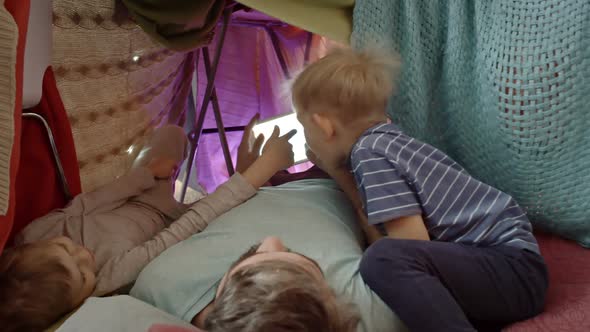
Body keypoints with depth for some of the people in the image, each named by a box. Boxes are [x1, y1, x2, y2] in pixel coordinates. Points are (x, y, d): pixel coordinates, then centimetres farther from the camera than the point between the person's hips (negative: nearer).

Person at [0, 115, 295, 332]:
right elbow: (196, 223, -48)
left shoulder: (33, 235, -35)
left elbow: (84, 204, -20)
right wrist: (263, 168, -43)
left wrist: (147, 173, -6)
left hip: (127, 203, 6)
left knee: (171, 132, 19)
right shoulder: (114, 273, -49)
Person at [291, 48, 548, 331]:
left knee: (383, 260, -31)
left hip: (513, 267, -10)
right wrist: (341, 177, 11)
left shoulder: (370, 153, -12)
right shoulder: (383, 140, 14)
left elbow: (414, 246, -18)